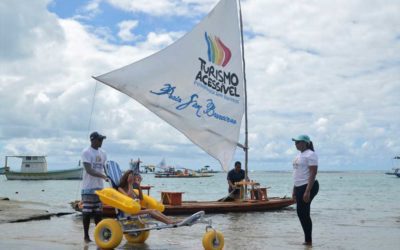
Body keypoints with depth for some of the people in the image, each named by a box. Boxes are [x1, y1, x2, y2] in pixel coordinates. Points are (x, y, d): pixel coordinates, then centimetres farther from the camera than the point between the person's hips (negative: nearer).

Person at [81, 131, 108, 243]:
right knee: (87, 212, 0)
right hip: (88, 187, -6)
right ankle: (86, 235, 9)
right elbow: (89, 170, -19)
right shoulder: (86, 152, -9)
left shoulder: (102, 153, 12)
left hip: (99, 187, 6)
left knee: (98, 212, 9)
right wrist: (103, 176, -29)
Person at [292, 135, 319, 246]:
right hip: (299, 187, 10)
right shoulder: (300, 154, 16)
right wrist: (294, 189, 20)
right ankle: (307, 240, 18)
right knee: (301, 213, 10)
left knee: (303, 213, -8)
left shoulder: (310, 154, -13)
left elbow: (313, 173, -19)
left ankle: (308, 241, 0)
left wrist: (308, 191, -25)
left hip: (307, 186, -10)